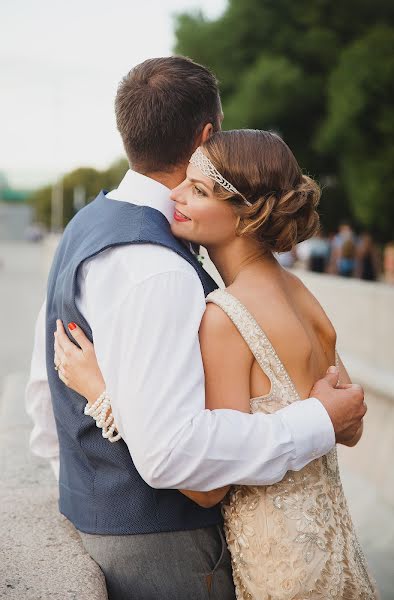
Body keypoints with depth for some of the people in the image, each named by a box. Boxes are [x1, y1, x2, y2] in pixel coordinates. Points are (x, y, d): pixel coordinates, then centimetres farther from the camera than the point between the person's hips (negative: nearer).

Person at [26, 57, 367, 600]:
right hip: (154, 539, -9)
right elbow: (169, 448, -31)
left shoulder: (86, 225, 6)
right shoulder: (157, 270, -26)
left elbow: (43, 388, 13)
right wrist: (320, 422, -23)